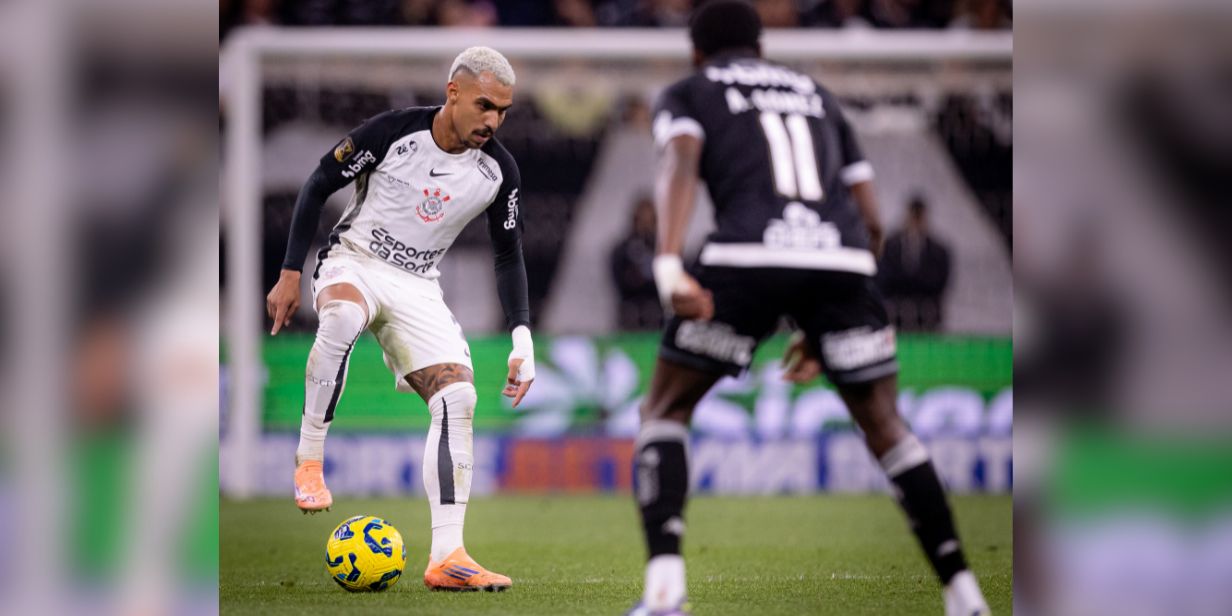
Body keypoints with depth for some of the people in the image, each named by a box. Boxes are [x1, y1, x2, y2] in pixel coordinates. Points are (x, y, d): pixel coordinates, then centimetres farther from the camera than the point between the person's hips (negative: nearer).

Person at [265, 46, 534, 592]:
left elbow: (509, 256, 7)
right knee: (343, 316, -41)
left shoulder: (499, 171, -5)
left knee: (459, 399, -16)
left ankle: (446, 558, -17)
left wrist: (522, 338, -3)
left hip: (418, 286, 4)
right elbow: (318, 186, -6)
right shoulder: (393, 132, -16)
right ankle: (309, 461, -27)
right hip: (352, 263, -4)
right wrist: (290, 274, -9)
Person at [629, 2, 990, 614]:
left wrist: (669, 265, -17)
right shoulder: (818, 98, 34)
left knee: (665, 409, 12)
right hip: (840, 257, 3)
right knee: (884, 425, 17)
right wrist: (824, 329, 34)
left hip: (748, 254, -3)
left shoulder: (687, 93, 22)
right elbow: (871, 221, 27)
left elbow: (679, 166, -2)